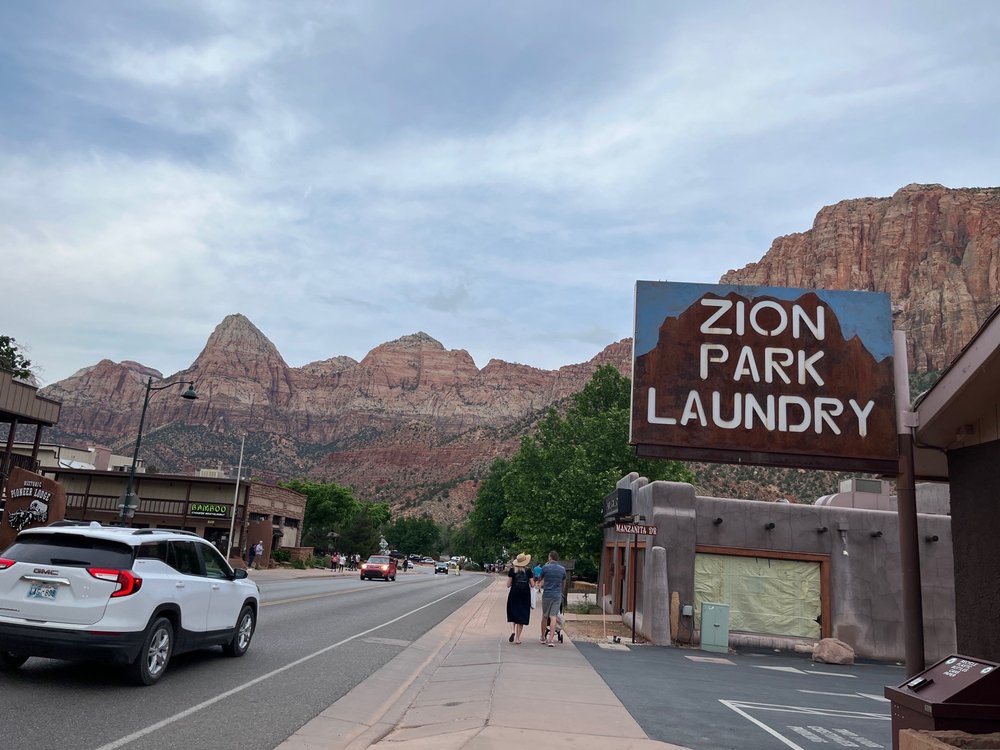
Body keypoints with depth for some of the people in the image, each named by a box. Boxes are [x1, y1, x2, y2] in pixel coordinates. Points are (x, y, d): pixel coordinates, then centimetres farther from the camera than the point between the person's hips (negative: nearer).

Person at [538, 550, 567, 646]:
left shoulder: (545, 567, -6)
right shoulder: (562, 569, 3)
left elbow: (541, 578, 13)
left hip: (547, 594, -1)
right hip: (557, 595, 1)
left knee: (545, 617, 12)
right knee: (553, 617, -2)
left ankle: (542, 638, 23)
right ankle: (551, 639, -11)